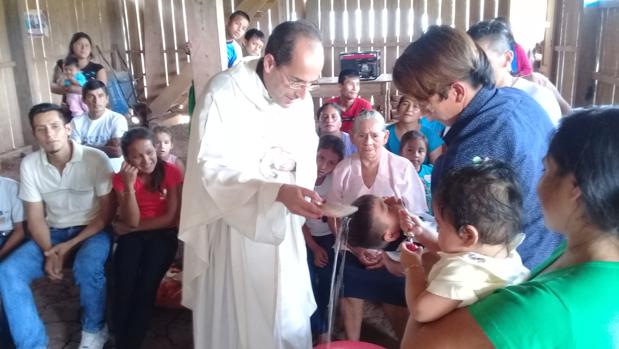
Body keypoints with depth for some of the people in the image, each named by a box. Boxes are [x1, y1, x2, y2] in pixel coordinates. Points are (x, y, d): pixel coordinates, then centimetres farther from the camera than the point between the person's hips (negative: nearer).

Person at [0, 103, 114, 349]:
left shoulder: (96, 159, -15)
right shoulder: (29, 165, -4)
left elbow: (107, 213, -11)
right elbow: (35, 216, 0)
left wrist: (71, 245, -18)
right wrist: (49, 252, -17)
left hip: (93, 230, -4)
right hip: (53, 232, 4)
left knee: (87, 266, -35)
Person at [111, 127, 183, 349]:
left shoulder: (171, 172, -8)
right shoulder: (121, 178, -3)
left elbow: (172, 218, -9)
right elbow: (132, 221, -10)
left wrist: (132, 228, -7)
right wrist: (129, 185, -23)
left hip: (163, 234, -1)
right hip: (133, 236, 2)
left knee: (146, 284, -23)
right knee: (125, 282, -24)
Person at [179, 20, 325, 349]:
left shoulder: (301, 98, 1)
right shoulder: (224, 92, -18)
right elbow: (213, 168, -24)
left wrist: (301, 199, -8)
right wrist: (278, 192, -36)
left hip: (282, 225, 5)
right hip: (232, 226, -5)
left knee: (288, 319, 14)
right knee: (234, 320, 8)